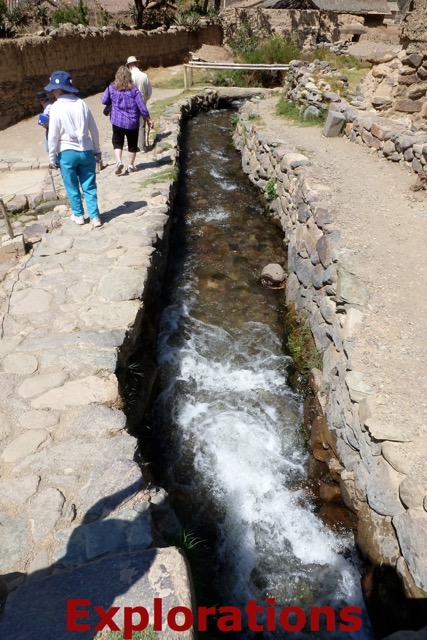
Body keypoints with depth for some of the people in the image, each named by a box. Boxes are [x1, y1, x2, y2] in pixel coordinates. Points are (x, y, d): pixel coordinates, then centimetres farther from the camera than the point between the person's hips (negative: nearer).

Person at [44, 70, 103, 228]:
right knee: (89, 186, 8)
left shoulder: (56, 108, -11)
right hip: (86, 151, 3)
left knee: (72, 187, 13)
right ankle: (95, 217, 8)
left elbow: (53, 136, -9)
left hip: (66, 153, -3)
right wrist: (97, 150, 16)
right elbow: (93, 129, 4)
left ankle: (78, 215, 23)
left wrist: (52, 158, 0)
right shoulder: (81, 103, 0)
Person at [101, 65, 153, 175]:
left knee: (117, 142, 13)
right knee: (132, 145, 14)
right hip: (132, 122, -1)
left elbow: (104, 101, 9)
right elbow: (142, 107, -7)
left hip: (117, 121, 1)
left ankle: (118, 161, -9)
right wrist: (148, 119, 4)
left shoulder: (111, 88, -1)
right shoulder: (134, 90, -6)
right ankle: (130, 165, 19)